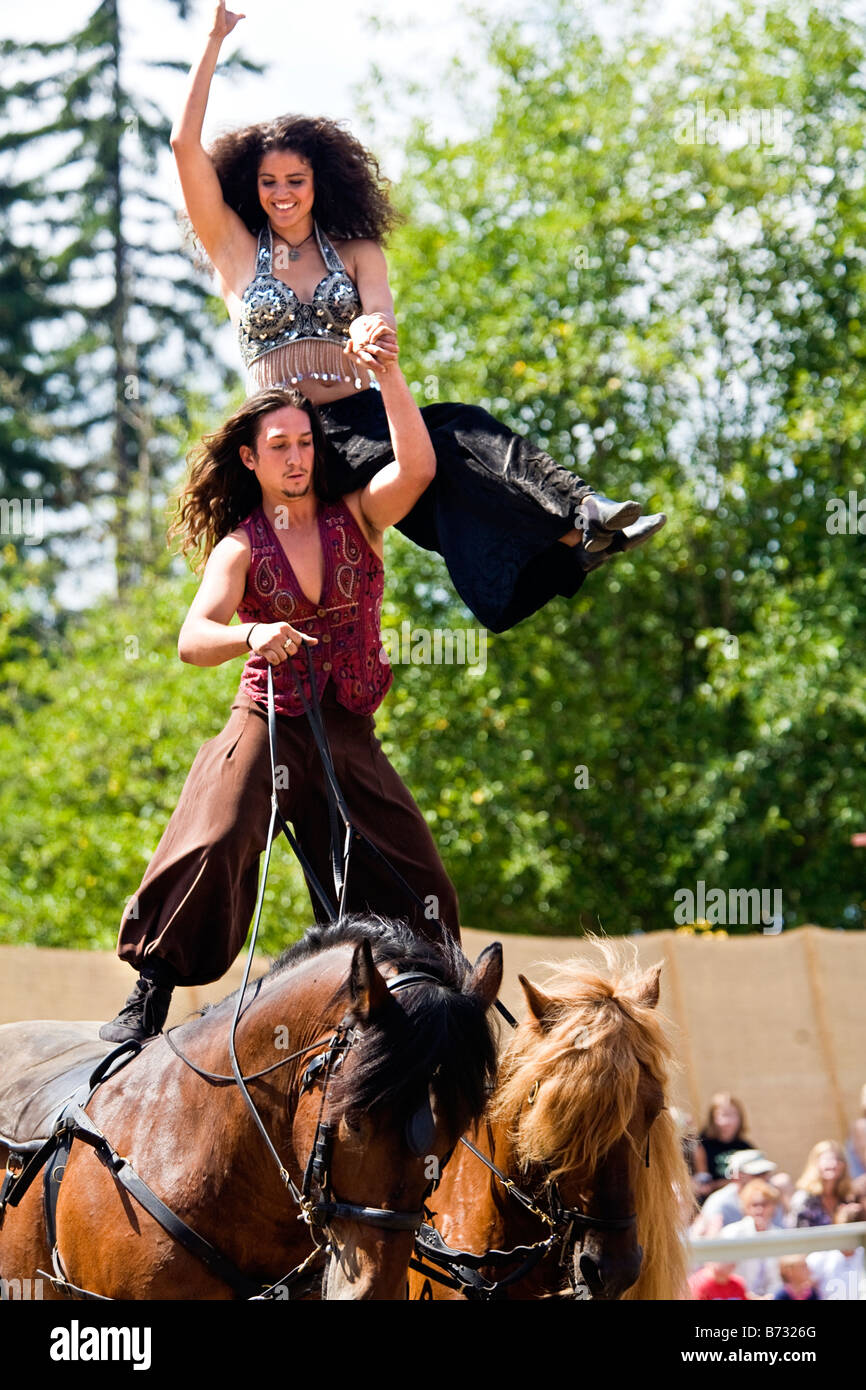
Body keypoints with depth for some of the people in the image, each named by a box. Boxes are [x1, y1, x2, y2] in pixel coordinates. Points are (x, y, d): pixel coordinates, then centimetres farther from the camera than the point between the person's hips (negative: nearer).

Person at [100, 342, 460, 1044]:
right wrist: (251, 636, -37)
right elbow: (193, 639, -15)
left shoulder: (357, 519, 6)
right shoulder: (238, 549, 1)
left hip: (350, 736, 3)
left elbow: (417, 467, -14)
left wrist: (388, 371, -20)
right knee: (214, 846, -26)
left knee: (416, 892, 1)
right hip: (269, 726, -3)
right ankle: (148, 997, -21)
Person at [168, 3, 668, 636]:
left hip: (361, 414, 3)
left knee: (464, 428, -32)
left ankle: (582, 513, -54)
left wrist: (368, 330, -28)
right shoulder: (236, 249, 14)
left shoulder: (356, 252, 20)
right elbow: (186, 144, 5)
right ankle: (573, 531, -51)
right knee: (437, 452, -33)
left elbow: (382, 312, -2)